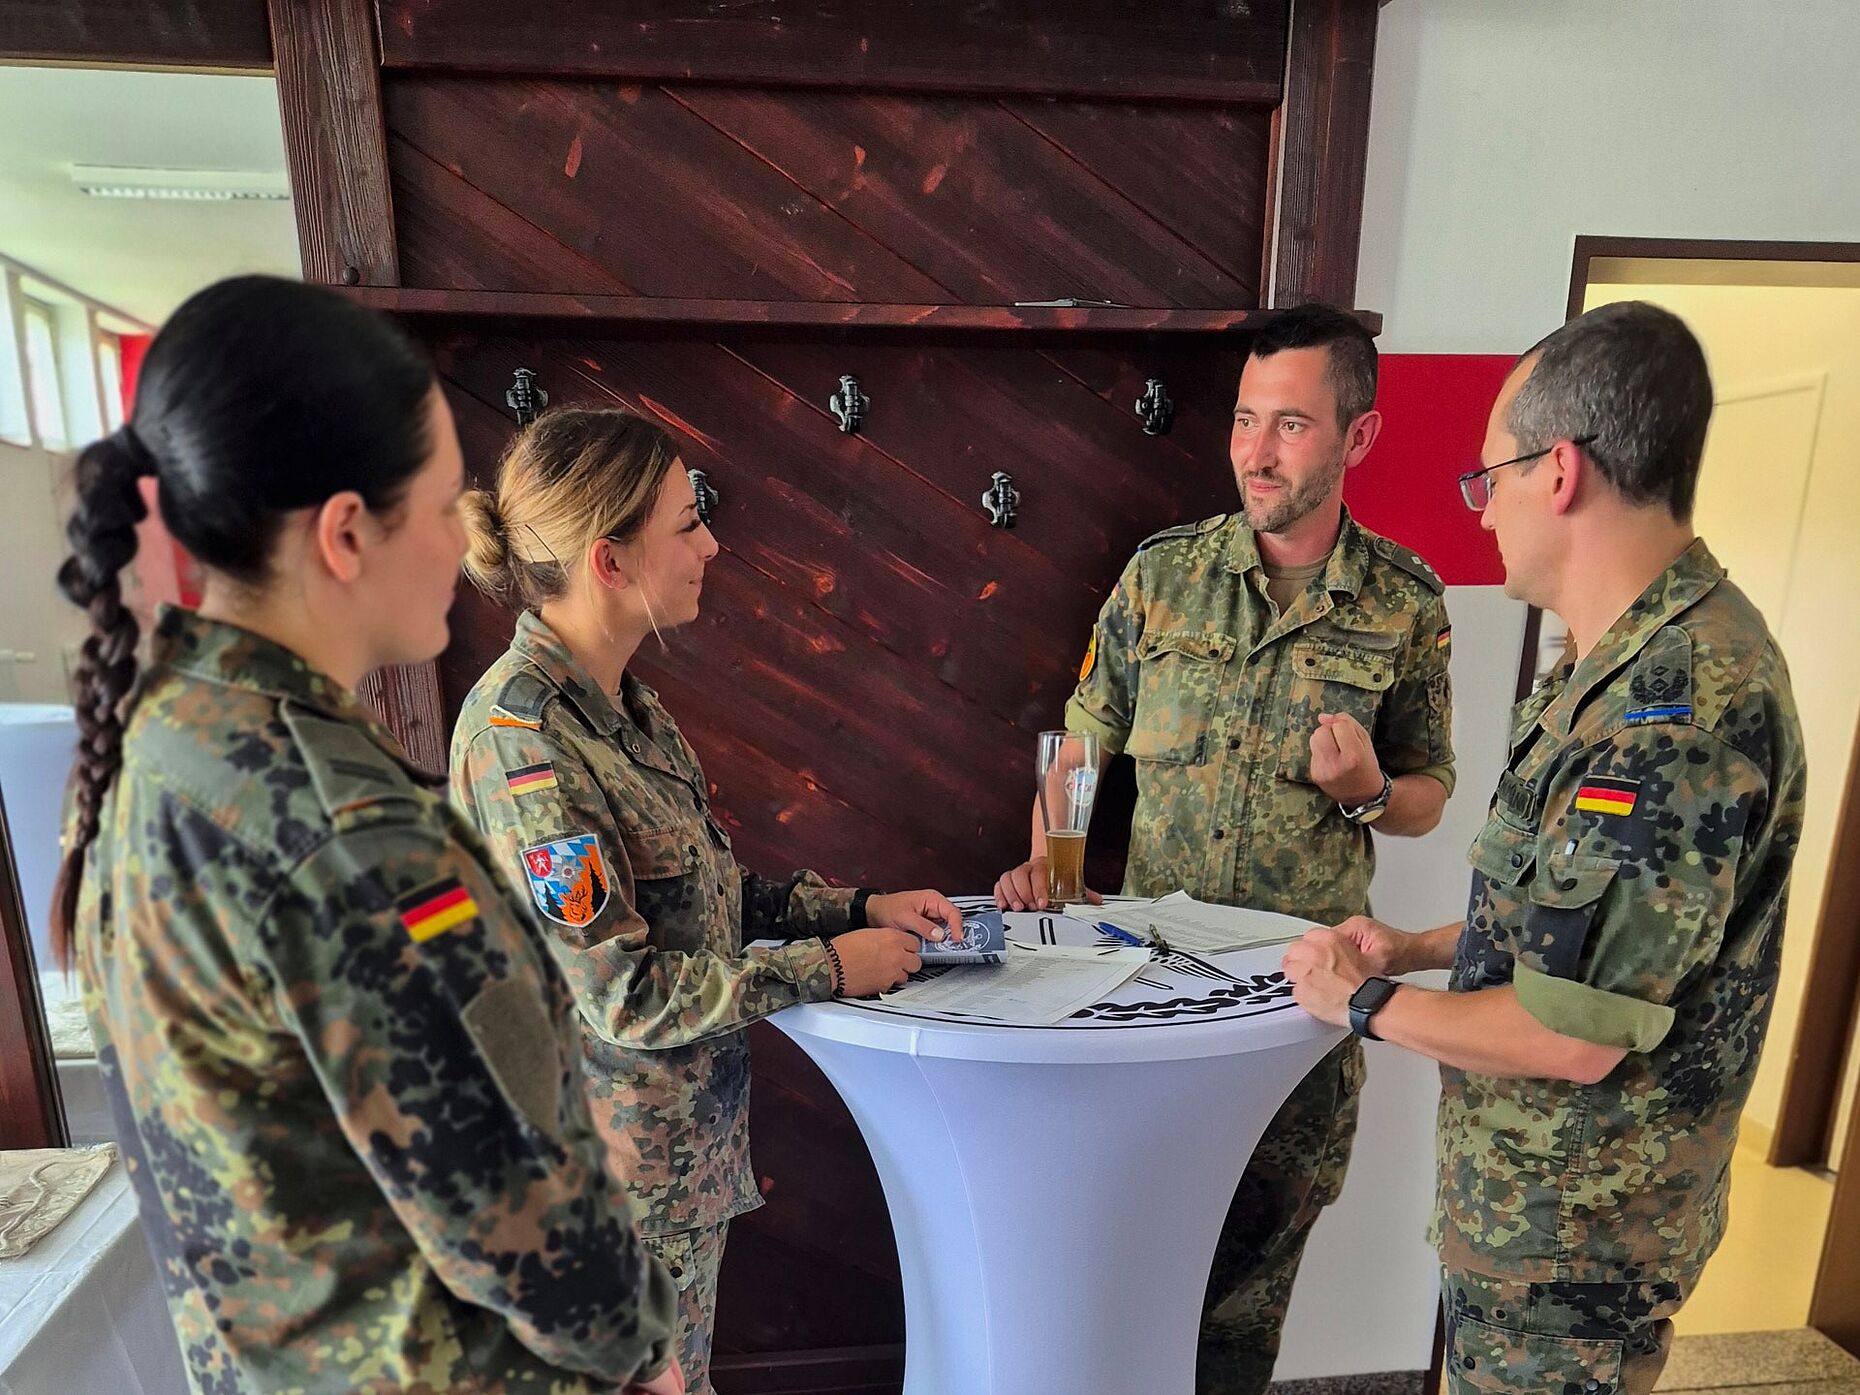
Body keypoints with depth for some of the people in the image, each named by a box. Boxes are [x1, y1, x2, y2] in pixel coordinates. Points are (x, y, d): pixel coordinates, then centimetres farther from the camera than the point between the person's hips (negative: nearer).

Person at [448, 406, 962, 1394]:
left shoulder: (626, 705, 1)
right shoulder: (519, 736, -25)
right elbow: (619, 993, -24)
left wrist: (861, 906, 0)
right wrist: (828, 967, -16)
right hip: (619, 1167, -7)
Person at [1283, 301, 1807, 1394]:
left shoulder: (1680, 697, -30)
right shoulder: (1641, 657, 4)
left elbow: (1573, 1035, -28)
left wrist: (1366, 1000, -15)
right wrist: (1425, 947, 7)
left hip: (1573, 1224, -9)